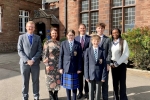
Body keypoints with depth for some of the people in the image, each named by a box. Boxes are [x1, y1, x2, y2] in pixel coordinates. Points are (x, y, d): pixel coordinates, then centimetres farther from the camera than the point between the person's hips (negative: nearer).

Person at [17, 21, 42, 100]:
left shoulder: (38, 38, 6)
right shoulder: (21, 37, 3)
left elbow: (39, 51, 0)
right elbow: (20, 51, -2)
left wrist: (33, 60, -12)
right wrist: (27, 60, -13)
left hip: (35, 63, 1)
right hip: (24, 63, 0)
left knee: (36, 81, 8)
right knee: (25, 81, 10)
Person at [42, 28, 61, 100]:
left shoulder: (59, 43, 8)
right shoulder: (47, 43, -6)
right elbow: (44, 55, -9)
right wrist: (46, 65, -15)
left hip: (58, 65, 4)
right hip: (50, 64, -4)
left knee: (57, 80, 9)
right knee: (50, 80, 4)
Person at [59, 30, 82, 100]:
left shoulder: (78, 44, 0)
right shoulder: (63, 43, 3)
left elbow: (80, 57, -1)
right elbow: (61, 56, 3)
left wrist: (79, 68, -5)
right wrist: (60, 67, -1)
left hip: (75, 68, -1)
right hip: (66, 67, 1)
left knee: (74, 85, 7)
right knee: (67, 85, 10)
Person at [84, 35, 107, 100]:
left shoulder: (102, 51, -3)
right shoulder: (88, 50, -1)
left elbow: (104, 64, -2)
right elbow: (86, 64, -1)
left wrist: (104, 76, -6)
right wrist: (86, 75, -5)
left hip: (99, 75, 0)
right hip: (91, 74, 0)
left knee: (98, 91, 13)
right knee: (91, 91, 12)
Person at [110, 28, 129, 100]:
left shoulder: (123, 42, -3)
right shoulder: (110, 42, 6)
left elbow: (126, 54, -9)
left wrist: (117, 63, -13)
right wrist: (111, 63, -8)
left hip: (121, 64, -3)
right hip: (113, 65, 3)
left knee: (122, 82, -3)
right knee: (115, 82, 7)